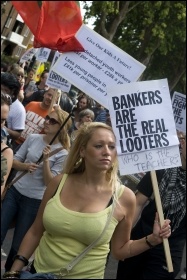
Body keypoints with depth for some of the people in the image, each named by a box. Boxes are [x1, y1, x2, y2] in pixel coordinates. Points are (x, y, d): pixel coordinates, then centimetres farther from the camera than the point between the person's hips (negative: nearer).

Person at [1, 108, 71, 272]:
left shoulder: (62, 154, -10)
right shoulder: (33, 138, 0)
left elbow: (50, 182, -12)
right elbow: (15, 161, 6)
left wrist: (46, 160, -23)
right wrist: (26, 166, -14)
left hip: (34, 201, -3)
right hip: (14, 191, 3)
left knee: (18, 245, 6)